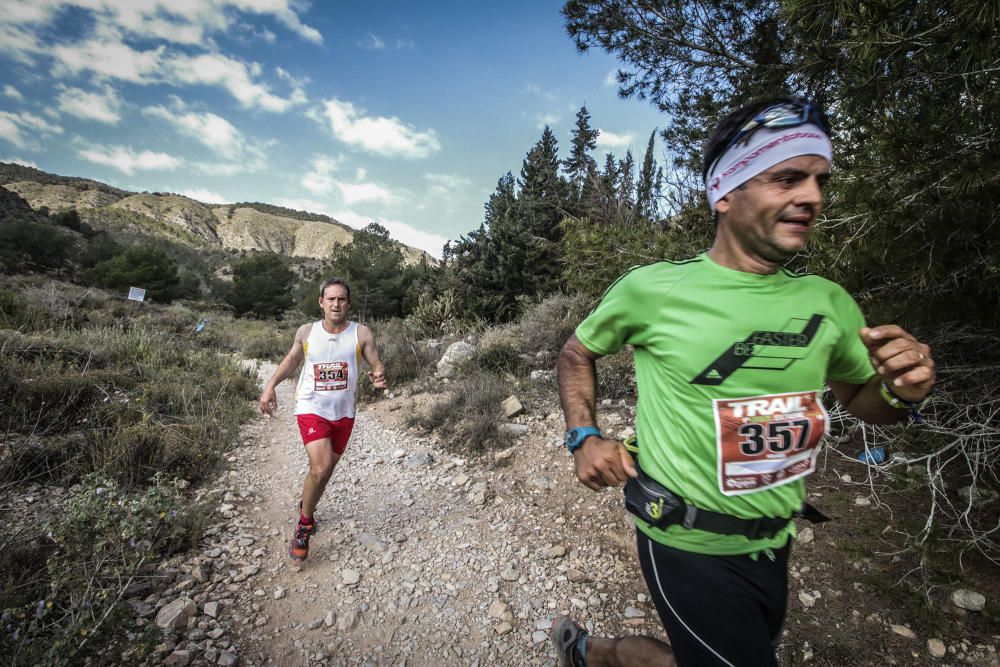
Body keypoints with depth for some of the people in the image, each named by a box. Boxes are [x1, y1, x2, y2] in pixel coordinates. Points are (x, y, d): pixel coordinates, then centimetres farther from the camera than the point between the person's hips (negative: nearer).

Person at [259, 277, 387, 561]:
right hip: (311, 409, -2)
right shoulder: (306, 332, -3)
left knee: (326, 469, 18)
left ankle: (306, 505, 48)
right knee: (321, 467, -17)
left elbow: (377, 365, -8)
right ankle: (304, 525, 9)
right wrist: (271, 385, 0)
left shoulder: (362, 333, -8)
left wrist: (379, 376, -32)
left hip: (343, 414, 2)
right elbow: (291, 359, 13)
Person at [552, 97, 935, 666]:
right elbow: (577, 353, -2)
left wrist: (902, 392, -12)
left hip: (773, 543, 6)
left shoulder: (829, 303, -3)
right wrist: (585, 436, -14)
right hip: (691, 546, -5)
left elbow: (859, 398, 10)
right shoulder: (653, 287, -16)